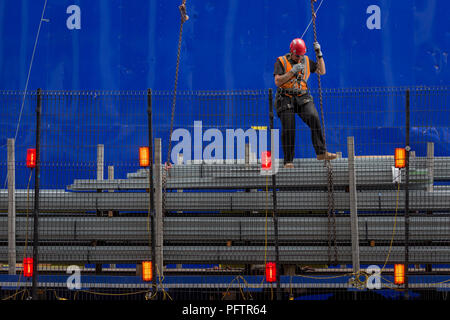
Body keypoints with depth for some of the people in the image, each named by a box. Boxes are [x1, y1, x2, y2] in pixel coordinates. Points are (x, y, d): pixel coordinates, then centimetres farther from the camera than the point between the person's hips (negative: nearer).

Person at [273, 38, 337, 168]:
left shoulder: (306, 61, 11)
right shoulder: (281, 61, -2)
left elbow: (322, 71, 15)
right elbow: (277, 81, -11)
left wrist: (319, 54, 6)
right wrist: (293, 71, -18)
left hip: (303, 98, 3)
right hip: (286, 99, -2)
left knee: (314, 118, -21)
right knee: (288, 129, -7)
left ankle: (321, 152, -20)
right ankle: (288, 161, 3)